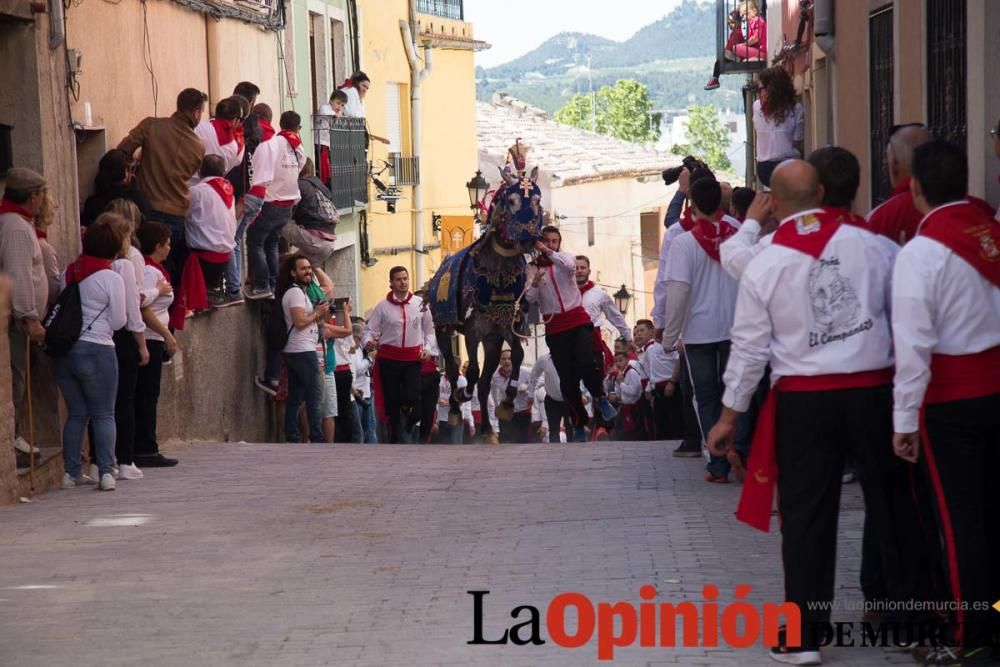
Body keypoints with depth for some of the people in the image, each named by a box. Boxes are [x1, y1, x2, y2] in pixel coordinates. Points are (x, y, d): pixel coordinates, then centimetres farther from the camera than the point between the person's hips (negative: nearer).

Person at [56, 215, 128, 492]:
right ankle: (106, 472, -5)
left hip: (65, 350, 5)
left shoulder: (69, 272, 7)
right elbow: (118, 321, -6)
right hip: (96, 350, -5)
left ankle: (72, 472, 12)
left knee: (76, 413, 13)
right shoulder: (112, 278, -9)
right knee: (104, 414, 3)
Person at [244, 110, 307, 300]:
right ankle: (273, 285, 14)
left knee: (255, 242, 2)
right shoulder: (298, 149, 6)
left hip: (270, 204, -6)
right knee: (271, 245, 16)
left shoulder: (271, 144, -13)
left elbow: (262, 178, -18)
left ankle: (262, 285, -4)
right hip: (287, 205, 6)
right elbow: (298, 173, 4)